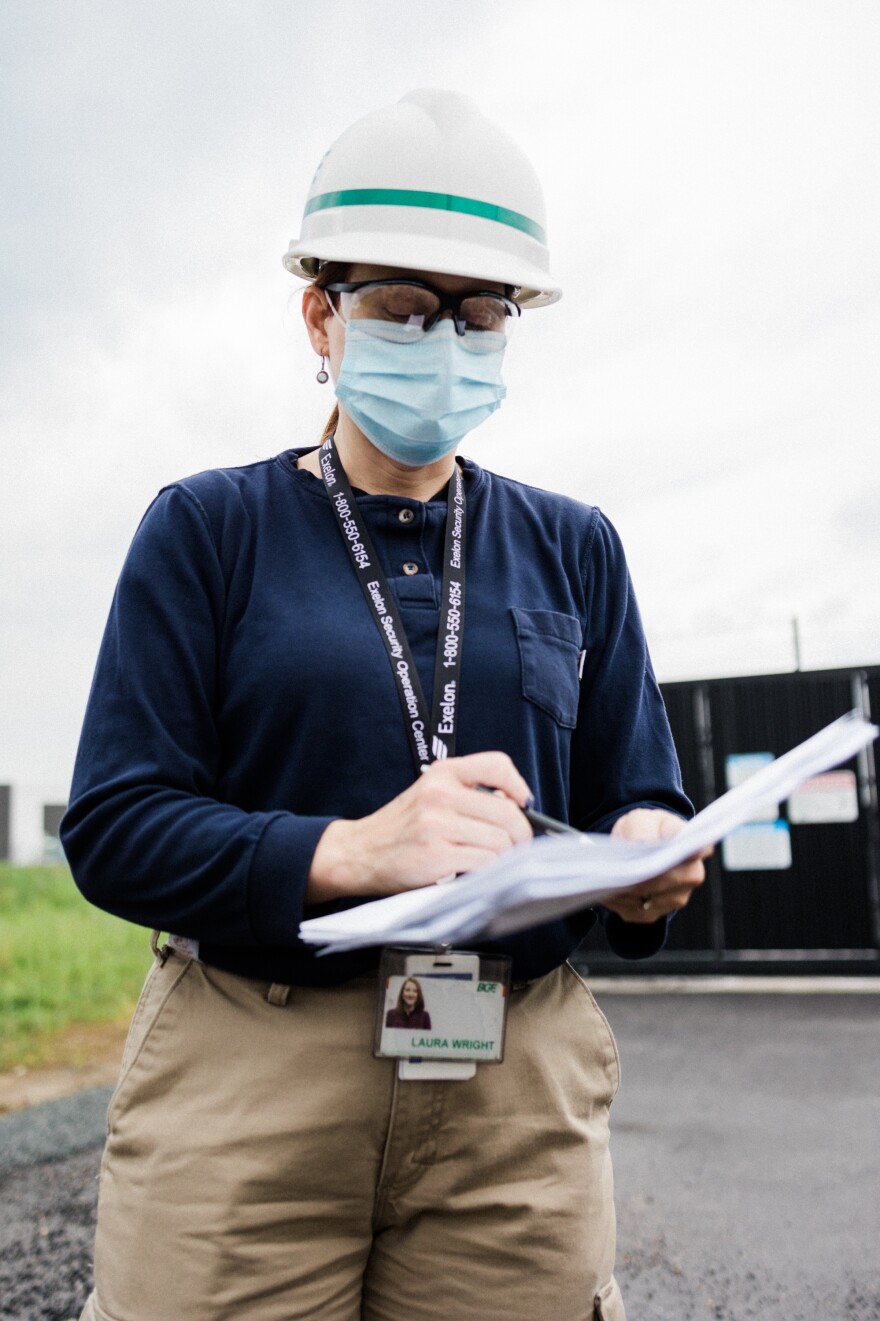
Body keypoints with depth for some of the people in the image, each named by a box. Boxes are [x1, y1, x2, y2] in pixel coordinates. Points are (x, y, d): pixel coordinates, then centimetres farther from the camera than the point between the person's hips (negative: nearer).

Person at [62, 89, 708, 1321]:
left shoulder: (572, 549, 11)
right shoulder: (209, 527, 2)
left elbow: (640, 799, 10)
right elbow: (113, 827, -6)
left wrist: (648, 865, -15)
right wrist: (350, 852, -23)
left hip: (520, 1095, 3)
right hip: (247, 1082, -2)